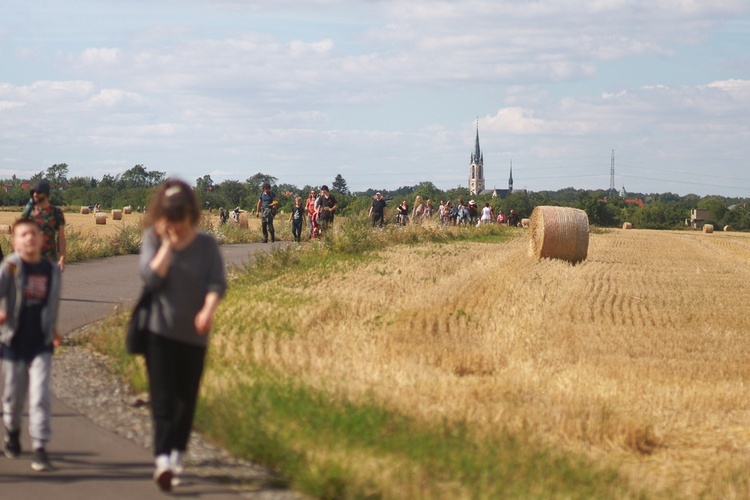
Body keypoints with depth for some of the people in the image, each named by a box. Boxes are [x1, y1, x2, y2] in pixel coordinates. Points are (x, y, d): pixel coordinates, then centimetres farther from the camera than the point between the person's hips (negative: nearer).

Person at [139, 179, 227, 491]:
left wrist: (208, 310, -28)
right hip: (160, 330, -2)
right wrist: (168, 244, -14)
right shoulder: (153, 239, 0)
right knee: (163, 398, -10)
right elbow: (150, 278, -13)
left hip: (193, 334, 2)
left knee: (186, 400, 8)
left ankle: (176, 456, 24)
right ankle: (163, 460, -19)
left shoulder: (206, 245, 0)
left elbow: (217, 284, -9)